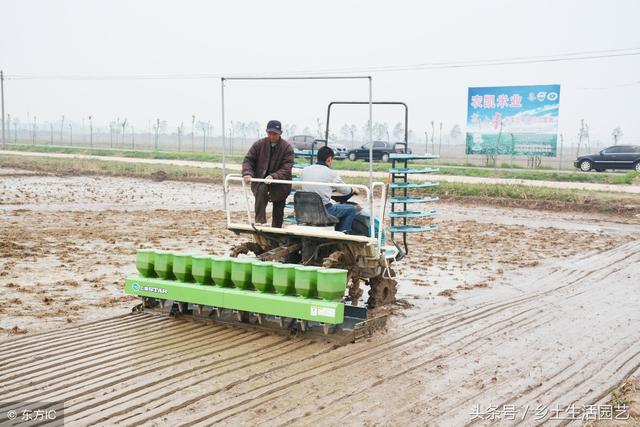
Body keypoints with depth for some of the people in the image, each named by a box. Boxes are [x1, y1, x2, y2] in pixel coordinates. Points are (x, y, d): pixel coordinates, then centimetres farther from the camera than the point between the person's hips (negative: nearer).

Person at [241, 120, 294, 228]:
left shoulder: (287, 147, -9)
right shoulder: (259, 144, -3)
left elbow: (286, 168, -16)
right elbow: (248, 159, -2)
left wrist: (273, 176, -34)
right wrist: (247, 173, -23)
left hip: (280, 185, 0)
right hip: (260, 181, 0)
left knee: (278, 213, 9)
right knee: (261, 190, -35)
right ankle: (260, 221, -36)